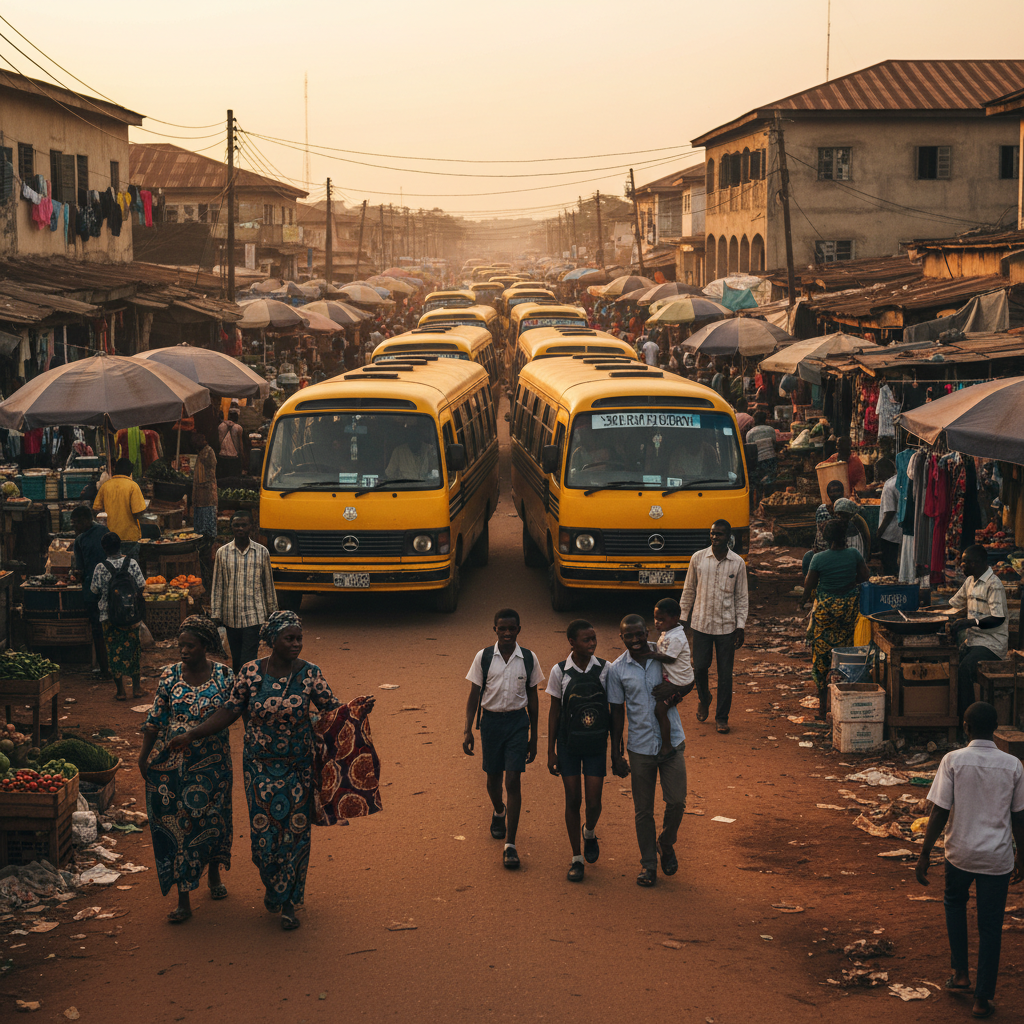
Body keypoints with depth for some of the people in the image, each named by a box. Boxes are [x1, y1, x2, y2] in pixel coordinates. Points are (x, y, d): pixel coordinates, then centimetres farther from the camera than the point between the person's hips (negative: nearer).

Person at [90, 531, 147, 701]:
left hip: (108, 615, -2)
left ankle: (120, 691, 9)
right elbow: (141, 585, -3)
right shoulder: (132, 563, -7)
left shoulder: (100, 568, -12)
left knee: (114, 651, 7)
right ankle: (137, 687, 16)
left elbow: (95, 590, -5)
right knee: (133, 648, 13)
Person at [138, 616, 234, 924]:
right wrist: (143, 756, 3)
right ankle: (183, 900, 4)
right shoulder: (170, 676, -2)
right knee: (176, 825, 0)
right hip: (171, 763, 1)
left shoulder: (224, 676, -5)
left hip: (211, 763, 0)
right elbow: (155, 719, 3)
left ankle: (214, 873, 40)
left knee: (211, 820, 12)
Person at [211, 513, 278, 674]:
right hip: (231, 617, 2)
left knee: (248, 661, -9)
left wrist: (272, 613, 9)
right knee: (236, 660, 11)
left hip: (254, 617, -2)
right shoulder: (222, 553, 2)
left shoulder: (262, 552, 1)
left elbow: (268, 585, 7)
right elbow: (217, 587, 5)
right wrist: (215, 615, 2)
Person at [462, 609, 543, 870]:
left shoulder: (528, 659, -1)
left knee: (513, 782, -9)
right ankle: (498, 812, 49)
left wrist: (533, 737, 10)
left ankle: (510, 844, -7)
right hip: (491, 720, 1)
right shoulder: (484, 657, -2)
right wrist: (467, 730, -6)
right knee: (493, 778, 15)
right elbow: (474, 696, 3)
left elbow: (532, 699, 7)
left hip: (517, 721, -1)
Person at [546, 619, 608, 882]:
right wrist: (551, 751, 0)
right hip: (568, 742, -1)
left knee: (593, 802, -3)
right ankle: (576, 859, 17)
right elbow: (554, 711, 0)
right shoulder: (560, 671, -6)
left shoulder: (604, 669, -4)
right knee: (573, 800, 4)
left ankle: (589, 832, 31)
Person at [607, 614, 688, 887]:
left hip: (672, 741, 0)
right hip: (640, 747, 0)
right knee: (643, 810, 8)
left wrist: (673, 692, -15)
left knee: (676, 801, -1)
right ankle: (648, 864, 23)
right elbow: (617, 712, 3)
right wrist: (615, 754, 2)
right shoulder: (617, 669, -3)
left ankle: (666, 844, 27)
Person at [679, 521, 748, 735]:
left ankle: (722, 717, 14)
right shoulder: (698, 559, -2)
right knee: (699, 667, 4)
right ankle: (703, 699, 35)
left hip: (726, 626, 0)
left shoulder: (738, 563, -2)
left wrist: (740, 627, -1)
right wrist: (683, 619, 8)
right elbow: (688, 590, 7)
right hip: (701, 623, 1)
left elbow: (741, 597, 3)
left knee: (725, 673, 2)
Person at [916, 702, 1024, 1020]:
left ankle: (961, 973, 25)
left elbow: (939, 812, -10)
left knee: (954, 902, 28)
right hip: (998, 857, 1)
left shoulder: (953, 761, -10)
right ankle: (983, 998, 11)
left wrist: (924, 855, -3)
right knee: (990, 926, 9)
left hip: (961, 852, 0)